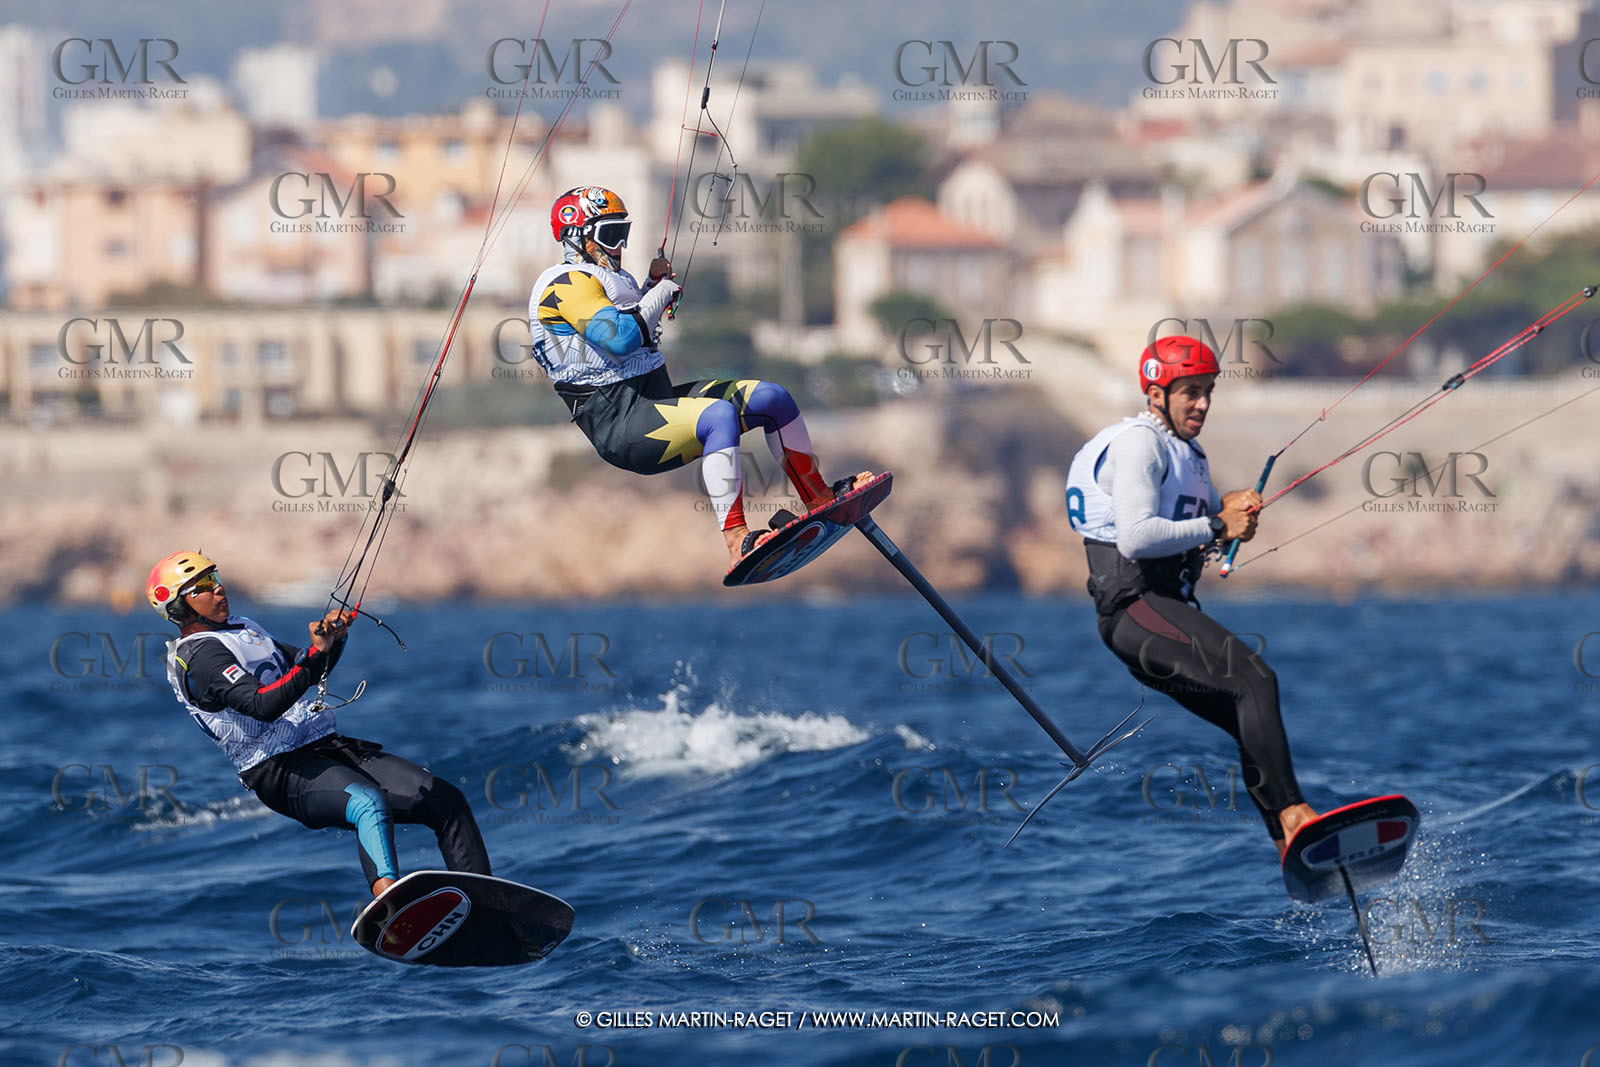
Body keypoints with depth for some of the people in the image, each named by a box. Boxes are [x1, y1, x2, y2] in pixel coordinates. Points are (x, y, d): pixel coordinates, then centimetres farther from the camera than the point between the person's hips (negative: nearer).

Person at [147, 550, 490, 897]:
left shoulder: (242, 628, 22)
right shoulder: (199, 656, -9)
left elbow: (312, 673, 29)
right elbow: (264, 705, -23)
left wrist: (332, 639, 8)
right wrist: (314, 654, -31)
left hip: (328, 745, 9)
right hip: (282, 770, -9)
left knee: (445, 799, -5)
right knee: (369, 802, -39)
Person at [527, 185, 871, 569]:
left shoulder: (612, 278, 21)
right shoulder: (566, 283, -10)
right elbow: (620, 339, -24)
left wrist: (653, 286, 18)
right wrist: (662, 292, -8)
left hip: (657, 394, 10)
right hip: (616, 420, -10)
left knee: (773, 397, 5)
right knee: (720, 414, -36)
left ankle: (820, 499, 20)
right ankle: (737, 544, -47)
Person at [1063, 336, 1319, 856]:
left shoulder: (1186, 452, 22)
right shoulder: (1139, 444, -10)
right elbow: (1135, 537, -23)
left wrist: (1232, 507, 4)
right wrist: (1216, 527, -17)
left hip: (1170, 609, 11)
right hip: (1134, 605, -11)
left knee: (1255, 726, 6)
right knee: (1254, 679, -26)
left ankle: (1292, 853, 5)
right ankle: (1291, 813, -33)